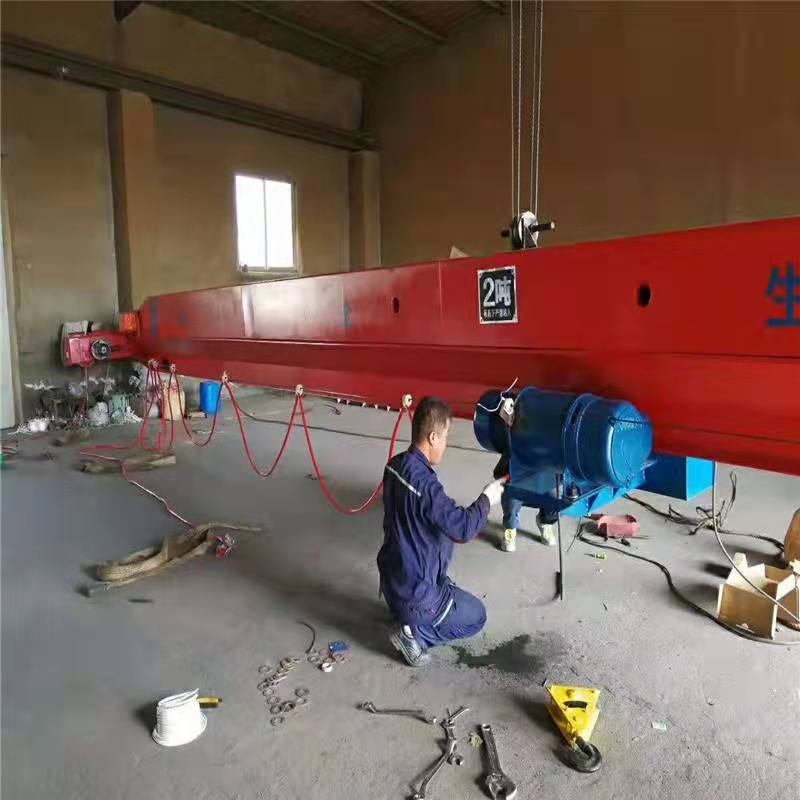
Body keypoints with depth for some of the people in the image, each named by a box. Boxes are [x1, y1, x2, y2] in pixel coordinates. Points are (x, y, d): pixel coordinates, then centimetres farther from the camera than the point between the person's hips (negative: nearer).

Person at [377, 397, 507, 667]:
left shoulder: (395, 465, -5)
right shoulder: (424, 484, -32)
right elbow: (463, 528, -29)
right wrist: (486, 499, -13)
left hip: (393, 579, 8)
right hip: (415, 592, -8)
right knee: (476, 617, 16)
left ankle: (409, 617, 19)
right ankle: (414, 631, 2)